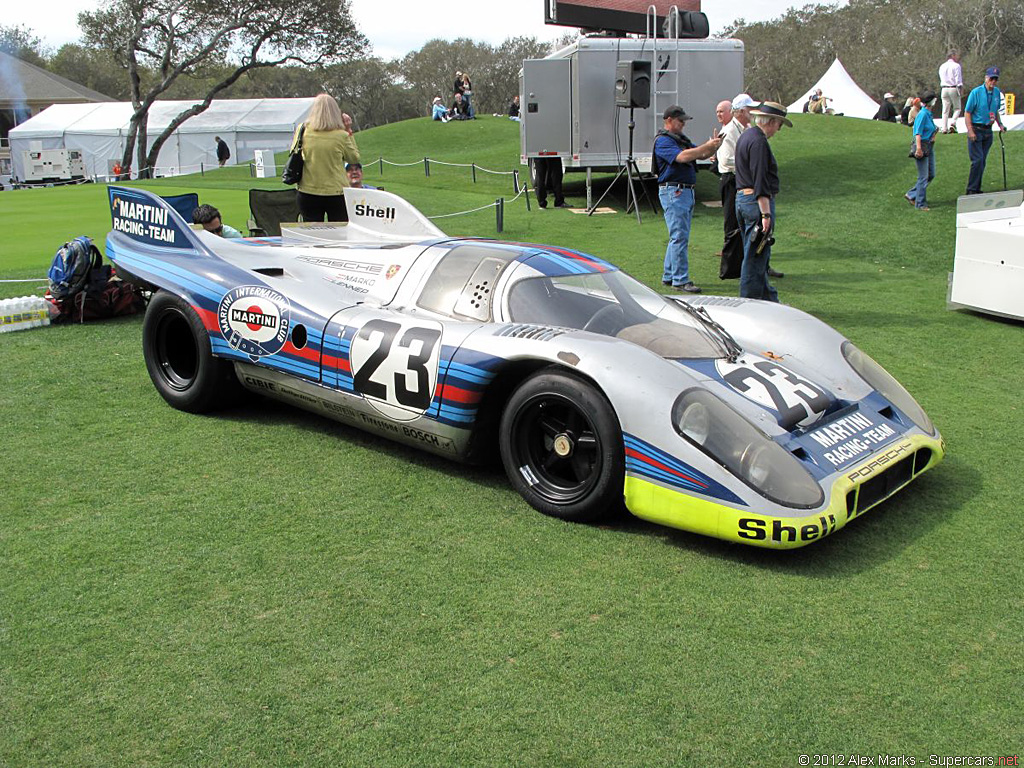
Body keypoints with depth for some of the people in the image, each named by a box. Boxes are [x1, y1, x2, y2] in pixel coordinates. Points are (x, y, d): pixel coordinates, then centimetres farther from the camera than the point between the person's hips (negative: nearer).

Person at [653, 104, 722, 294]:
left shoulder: (682, 139, 20)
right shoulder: (663, 141, -9)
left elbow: (701, 155, 20)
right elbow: (682, 157, -24)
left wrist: (714, 146, 1)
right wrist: (707, 145, -21)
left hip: (686, 191, 10)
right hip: (673, 191, -10)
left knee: (678, 236, 12)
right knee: (679, 237, -11)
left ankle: (668, 276, 19)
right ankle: (680, 280, -9)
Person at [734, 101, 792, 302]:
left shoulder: (746, 136, 17)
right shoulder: (758, 142, -16)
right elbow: (760, 181, -22)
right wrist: (766, 214, -23)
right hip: (757, 202, -11)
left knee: (758, 256, 16)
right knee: (755, 257, -5)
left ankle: (769, 299, 25)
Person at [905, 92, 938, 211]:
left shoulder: (929, 114, 12)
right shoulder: (923, 114, -15)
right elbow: (918, 133, -21)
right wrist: (918, 148, -26)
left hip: (929, 147, 10)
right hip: (922, 146, -10)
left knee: (931, 174, 12)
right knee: (923, 176, -4)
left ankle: (911, 195, 22)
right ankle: (920, 204, 4)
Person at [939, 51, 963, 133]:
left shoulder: (942, 67, 13)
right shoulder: (956, 66, -6)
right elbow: (958, 80, -10)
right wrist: (961, 90, -8)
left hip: (944, 89, 5)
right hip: (953, 89, -5)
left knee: (945, 110, 6)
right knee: (957, 108, 4)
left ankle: (944, 128, 0)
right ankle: (953, 124, -15)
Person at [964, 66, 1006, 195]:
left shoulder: (997, 92, 8)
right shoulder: (976, 92, -9)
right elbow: (967, 113, -9)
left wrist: (1000, 124, 8)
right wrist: (970, 131, -17)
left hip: (988, 131, 6)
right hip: (976, 129, -6)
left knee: (982, 161, 8)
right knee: (977, 160, -12)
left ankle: (977, 189, 16)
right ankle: (971, 190, -5)